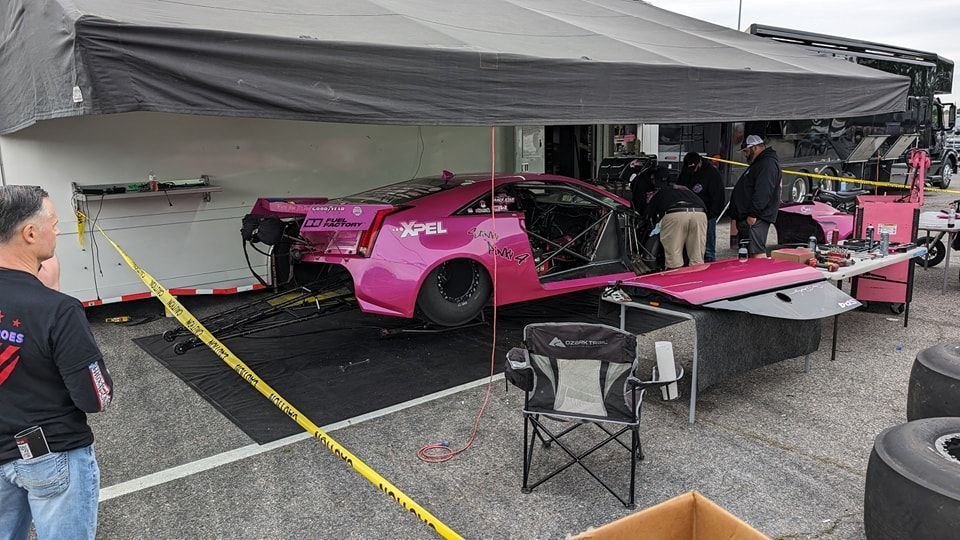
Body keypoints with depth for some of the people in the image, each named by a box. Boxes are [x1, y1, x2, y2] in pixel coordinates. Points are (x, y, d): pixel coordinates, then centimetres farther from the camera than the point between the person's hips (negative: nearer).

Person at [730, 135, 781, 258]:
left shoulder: (768, 164, -11)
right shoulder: (759, 163, 25)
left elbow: (763, 192, -22)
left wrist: (753, 214, -25)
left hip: (756, 218, -11)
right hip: (747, 217, 11)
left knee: (757, 252, -15)